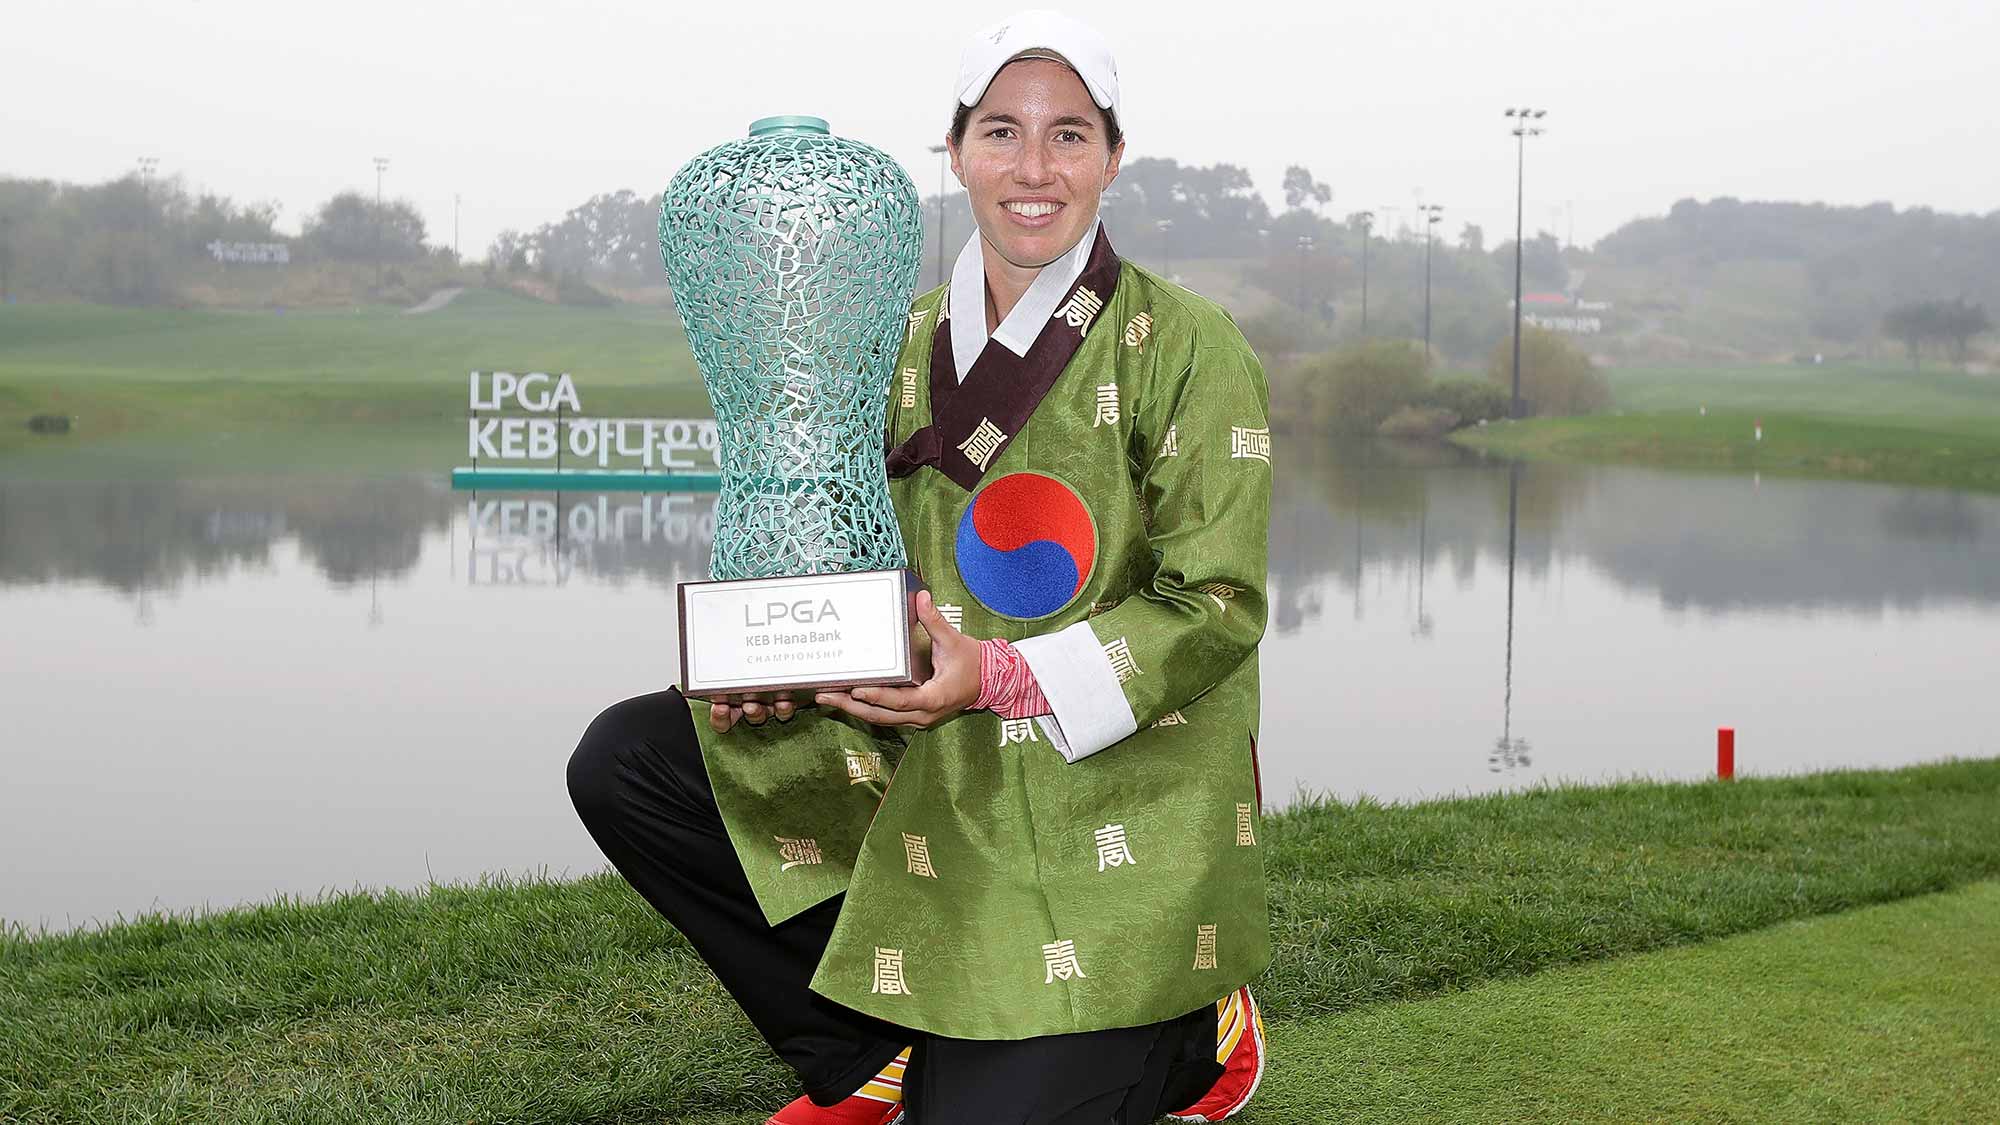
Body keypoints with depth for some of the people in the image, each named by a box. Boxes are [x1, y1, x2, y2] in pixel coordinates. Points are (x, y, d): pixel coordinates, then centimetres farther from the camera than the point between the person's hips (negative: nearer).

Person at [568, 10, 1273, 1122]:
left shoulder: (1190, 347, -9)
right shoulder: (908, 342, 7)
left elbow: (1215, 606, -12)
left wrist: (1003, 676, -24)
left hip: (1113, 812, -5)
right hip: (929, 778, 6)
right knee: (623, 762, -5)